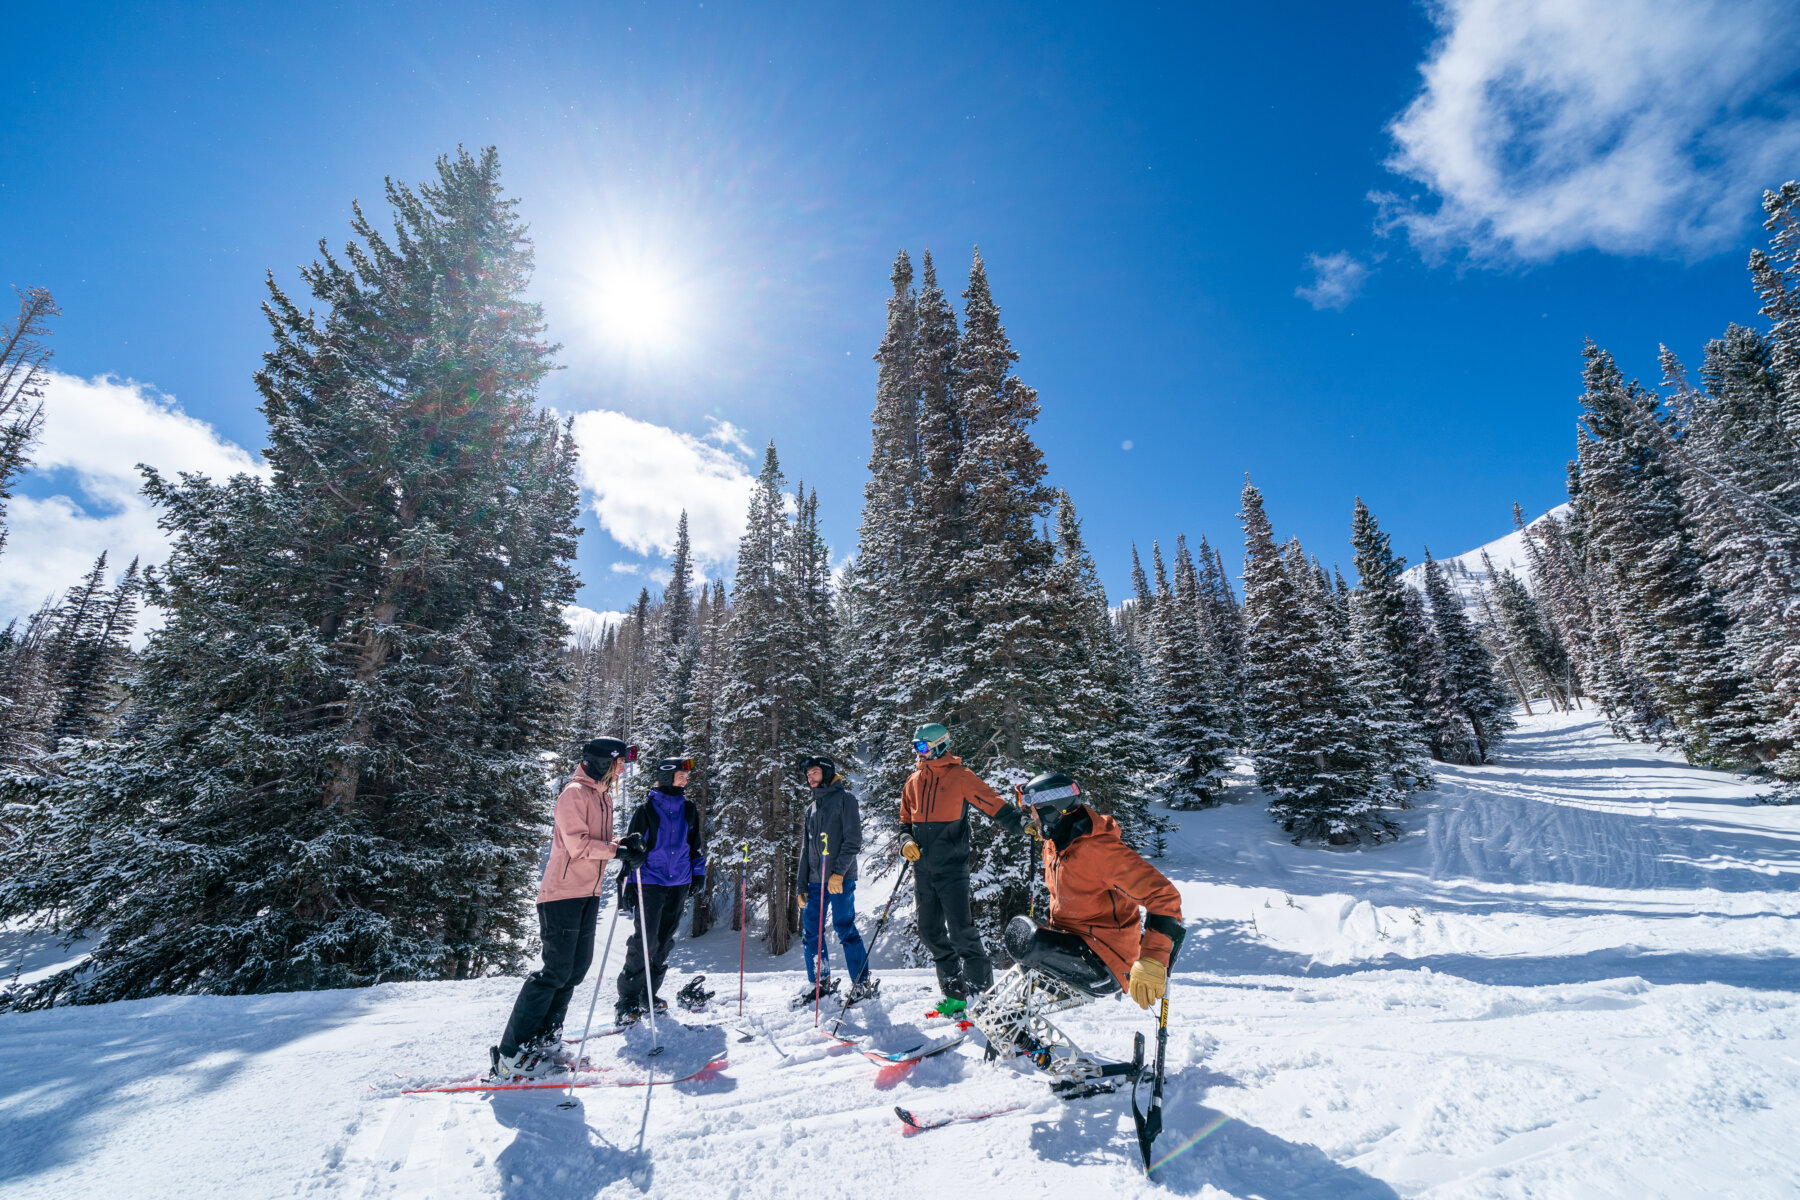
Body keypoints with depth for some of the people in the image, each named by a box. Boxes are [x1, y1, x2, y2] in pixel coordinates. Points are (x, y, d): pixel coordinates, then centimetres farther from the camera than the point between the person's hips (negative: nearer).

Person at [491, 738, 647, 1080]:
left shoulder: (602, 797, 15)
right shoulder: (575, 794, -13)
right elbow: (578, 845, -21)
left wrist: (623, 847, 1)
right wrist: (618, 850, -18)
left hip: (588, 892, 9)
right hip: (563, 891, -9)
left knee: (576, 966, 9)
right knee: (556, 969, -7)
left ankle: (543, 1040, 21)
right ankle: (512, 1053, 3)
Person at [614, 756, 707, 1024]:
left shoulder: (689, 808, 8)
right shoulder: (647, 808, -6)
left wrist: (698, 873, 14)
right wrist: (629, 884, -9)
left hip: (680, 883, 5)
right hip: (651, 881, -5)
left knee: (665, 941, 11)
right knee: (645, 940, -9)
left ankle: (649, 993, 24)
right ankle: (627, 999, 5)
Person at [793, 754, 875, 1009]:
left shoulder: (845, 798, -3)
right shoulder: (811, 808, 18)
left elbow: (853, 839, -10)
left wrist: (838, 872, -17)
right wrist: (802, 886, 16)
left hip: (841, 879, -7)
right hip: (816, 881, 7)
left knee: (845, 930, -4)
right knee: (810, 933, 7)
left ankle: (862, 983, 10)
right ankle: (820, 983, 23)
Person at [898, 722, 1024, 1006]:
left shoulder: (960, 777, -5)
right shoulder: (914, 781, 10)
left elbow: (995, 805, -9)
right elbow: (905, 820, 18)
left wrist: (1023, 824, -24)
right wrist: (906, 841, -2)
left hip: (952, 868, -6)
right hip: (922, 870, 6)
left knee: (960, 930, -9)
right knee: (931, 932, 10)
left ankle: (982, 988, 8)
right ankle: (955, 992, 24)